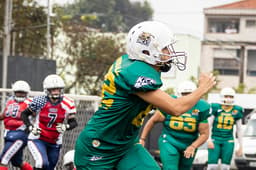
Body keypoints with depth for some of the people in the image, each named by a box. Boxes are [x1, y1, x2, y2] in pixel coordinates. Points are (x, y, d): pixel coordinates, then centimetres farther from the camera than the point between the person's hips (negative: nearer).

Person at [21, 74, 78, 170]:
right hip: (37, 139, -4)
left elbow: (73, 122, -2)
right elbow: (24, 114, 1)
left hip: (54, 143, 4)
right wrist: (30, 127, -13)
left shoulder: (67, 104, -8)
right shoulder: (40, 101, -13)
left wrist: (65, 127, -24)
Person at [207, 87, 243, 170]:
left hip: (228, 141, 2)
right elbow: (208, 125, -4)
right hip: (215, 140, -2)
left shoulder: (237, 111, 1)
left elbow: (239, 130, 9)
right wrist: (209, 140, -15)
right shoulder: (215, 108, -5)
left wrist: (240, 146, 8)